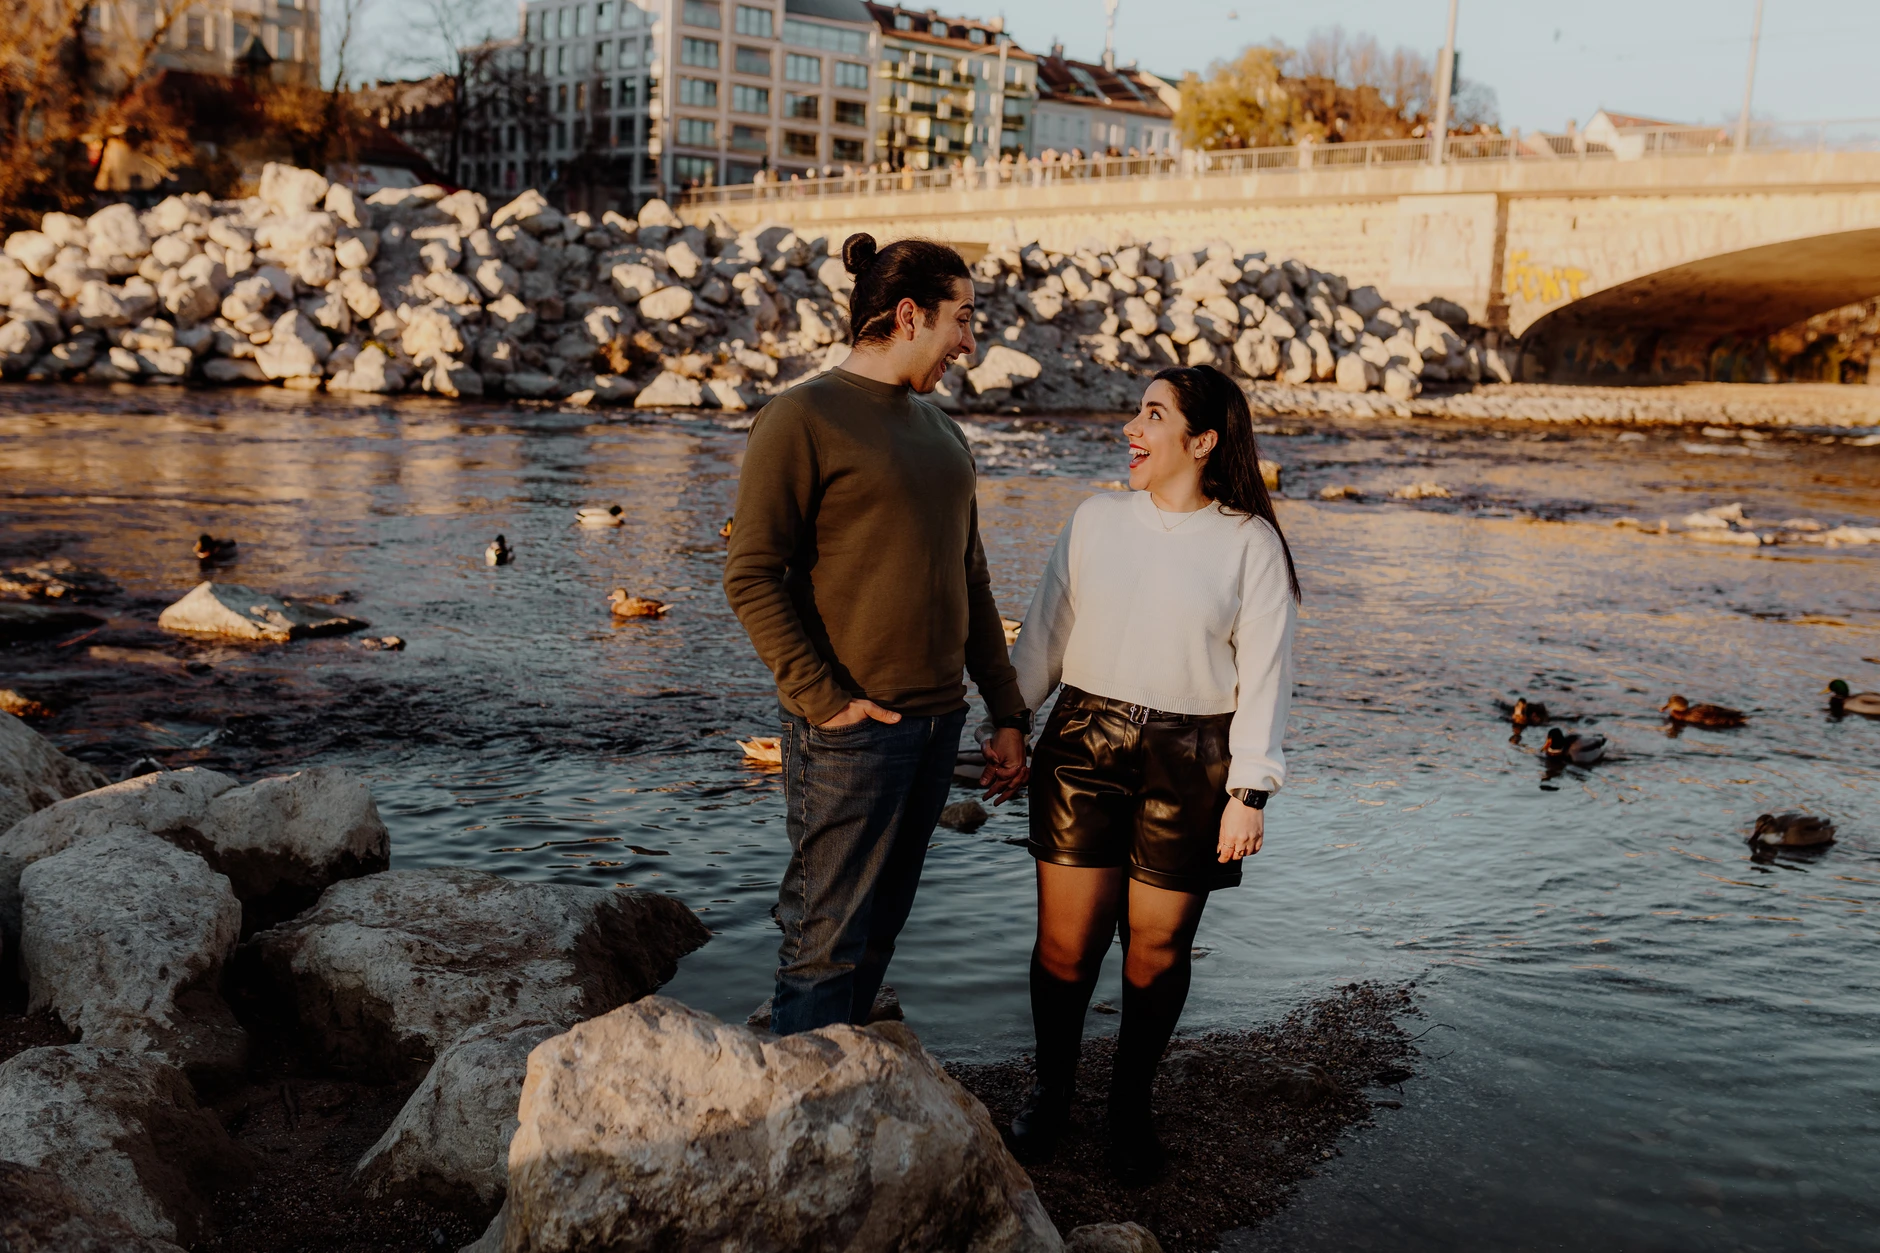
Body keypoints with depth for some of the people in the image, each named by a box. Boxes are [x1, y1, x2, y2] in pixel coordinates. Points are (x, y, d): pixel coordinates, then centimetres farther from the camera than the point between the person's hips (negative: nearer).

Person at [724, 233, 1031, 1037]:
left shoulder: (940, 430, 17)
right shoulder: (802, 419, -7)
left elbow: (970, 583, 19)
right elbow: (751, 577, -13)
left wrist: (1008, 714, 14)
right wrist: (824, 698, -18)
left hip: (936, 721, 8)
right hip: (849, 729, -7)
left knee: (879, 931, 13)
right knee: (827, 940, -2)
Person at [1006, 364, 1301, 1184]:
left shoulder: (1249, 543, -1)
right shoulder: (1096, 520, 7)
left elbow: (1263, 673, -3)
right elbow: (1044, 635, 12)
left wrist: (1249, 791, -8)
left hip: (1189, 763, -2)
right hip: (1085, 746, 2)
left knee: (1158, 945, 5)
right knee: (1066, 938, 2)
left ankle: (1131, 1102, 26)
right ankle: (1052, 1087, 24)